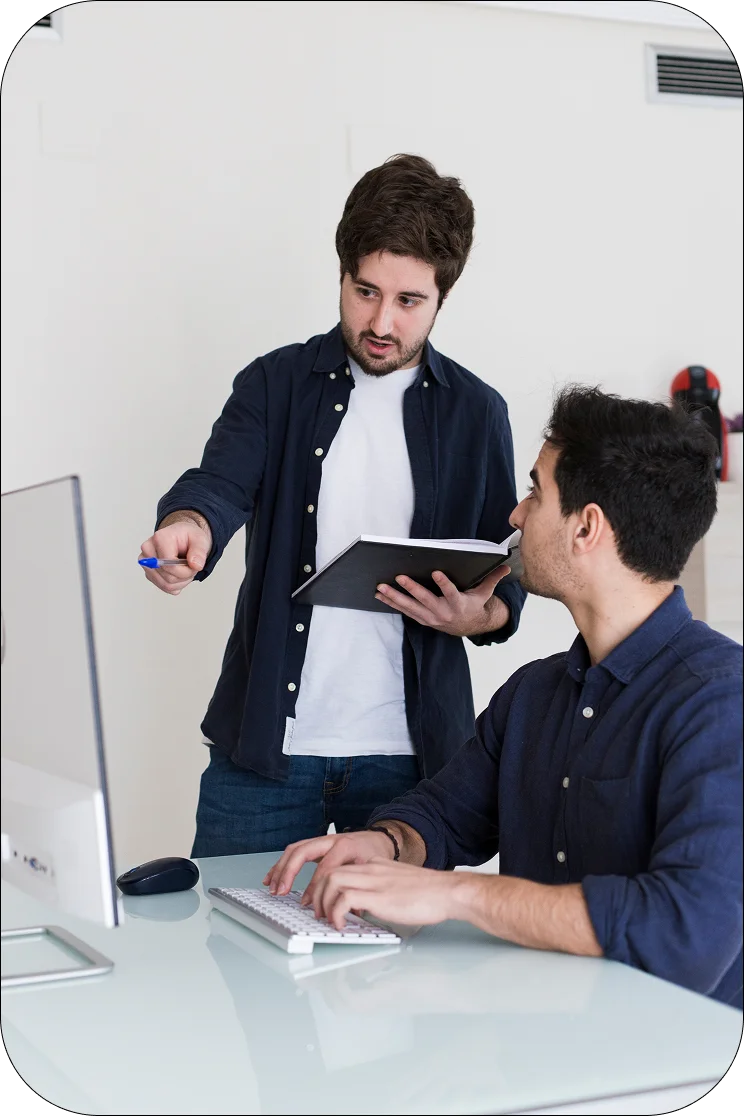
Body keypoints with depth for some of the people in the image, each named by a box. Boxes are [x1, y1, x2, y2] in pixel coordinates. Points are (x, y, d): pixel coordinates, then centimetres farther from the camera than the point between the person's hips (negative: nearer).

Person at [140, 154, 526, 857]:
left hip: (410, 753, 1)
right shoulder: (277, 384, 4)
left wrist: (481, 615, -13)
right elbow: (220, 483, -12)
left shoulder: (475, 412, 6)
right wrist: (187, 527, -36)